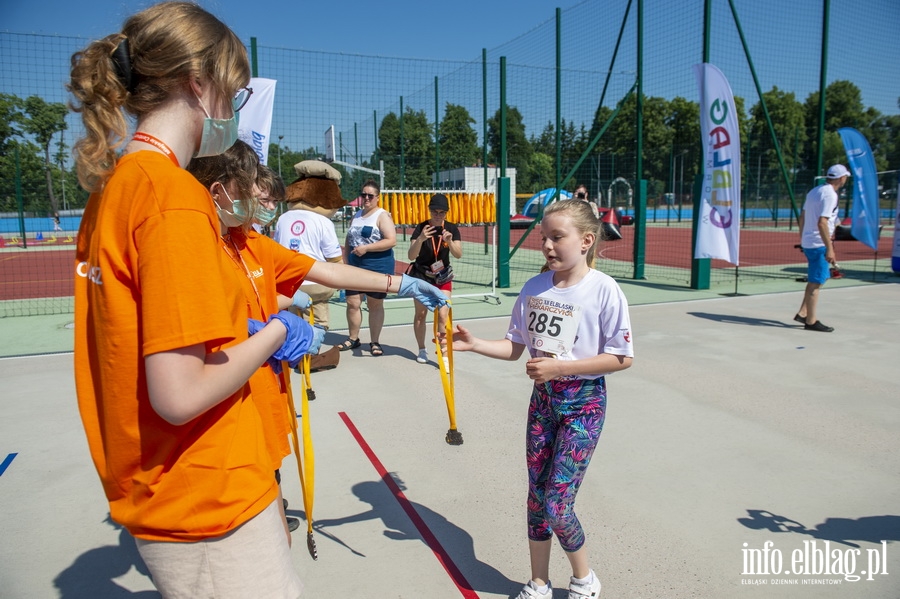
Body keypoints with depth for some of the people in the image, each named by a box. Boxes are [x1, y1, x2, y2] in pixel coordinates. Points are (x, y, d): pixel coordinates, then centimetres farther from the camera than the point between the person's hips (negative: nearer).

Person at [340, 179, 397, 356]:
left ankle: (375, 342, 15)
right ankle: (353, 339, 22)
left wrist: (366, 248, -21)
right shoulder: (356, 216, 13)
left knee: (375, 305, 4)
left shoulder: (382, 215, -8)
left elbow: (391, 240, -19)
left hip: (378, 267, -6)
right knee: (352, 303, 6)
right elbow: (348, 241, 20)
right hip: (355, 266, 6)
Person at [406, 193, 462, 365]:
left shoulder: (452, 229, -10)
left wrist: (449, 242, -39)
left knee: (443, 315, -11)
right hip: (421, 276, 0)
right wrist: (420, 239, -40)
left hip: (443, 278, 0)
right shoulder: (421, 228, -15)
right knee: (420, 314, 8)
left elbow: (458, 255, -19)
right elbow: (411, 256, -22)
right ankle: (422, 350, 26)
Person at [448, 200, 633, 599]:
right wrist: (473, 344, -10)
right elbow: (515, 347, 6)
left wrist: (559, 367, -20)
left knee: (556, 505, -5)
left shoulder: (603, 290, -15)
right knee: (536, 498, 12)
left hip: (584, 403, -5)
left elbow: (621, 358, -13)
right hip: (543, 397, 5)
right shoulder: (534, 288, -1)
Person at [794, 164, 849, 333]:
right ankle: (811, 321, 5)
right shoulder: (830, 195, -15)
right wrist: (829, 248, -25)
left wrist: (802, 239, 25)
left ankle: (803, 313, 20)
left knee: (815, 281, 18)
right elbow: (822, 223, -24)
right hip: (819, 244, -9)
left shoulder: (815, 191, 12)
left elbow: (802, 217, 18)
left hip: (808, 242, 9)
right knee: (816, 283, -2)